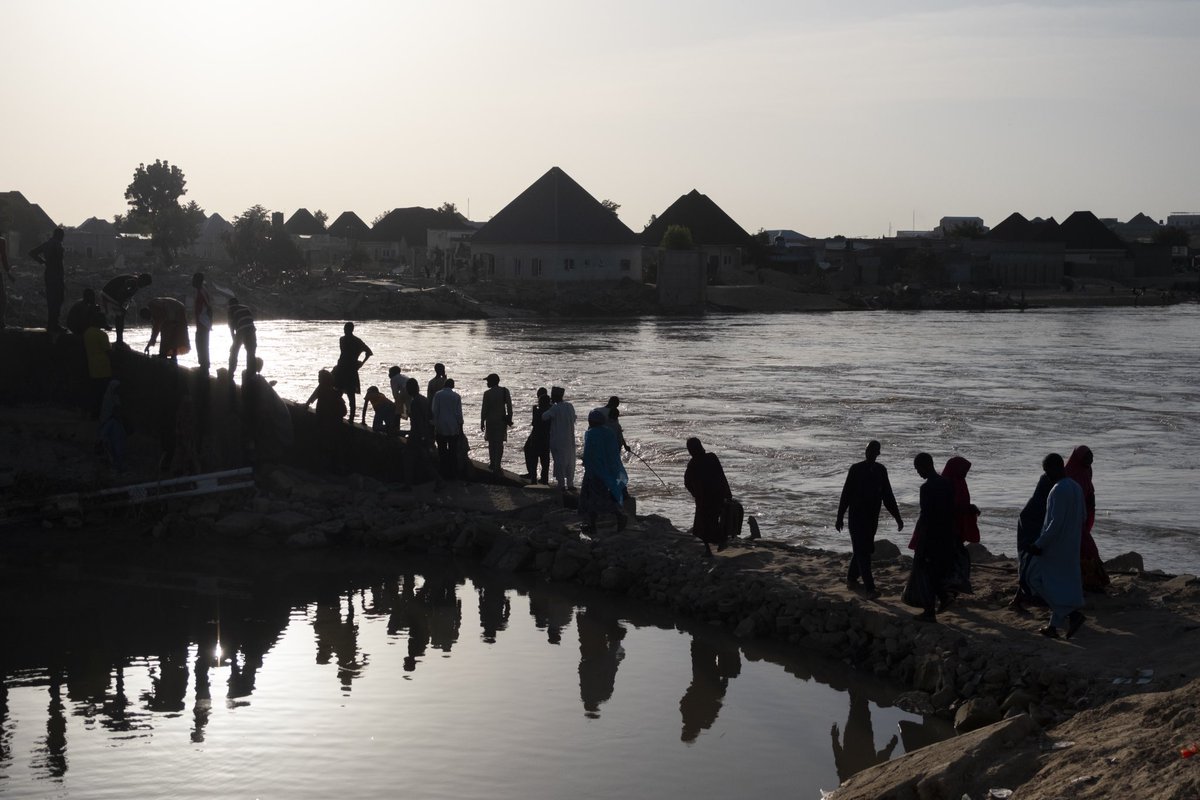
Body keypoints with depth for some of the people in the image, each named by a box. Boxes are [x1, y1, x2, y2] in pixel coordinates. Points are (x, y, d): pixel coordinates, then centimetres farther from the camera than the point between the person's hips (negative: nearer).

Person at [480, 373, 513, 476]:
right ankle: (496, 466, -3)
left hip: (490, 421, -2)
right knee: (499, 443, 4)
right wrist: (509, 419, 8)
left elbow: (484, 409, -7)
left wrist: (482, 422, 2)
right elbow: (509, 406, -1)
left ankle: (493, 463, 22)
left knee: (491, 443, 14)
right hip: (502, 421, 2)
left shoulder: (487, 393, -10)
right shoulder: (505, 391, -2)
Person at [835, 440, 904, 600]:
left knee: (863, 550, 13)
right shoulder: (856, 469, -9)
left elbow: (887, 496, 12)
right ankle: (869, 589, -10)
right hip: (857, 517, -5)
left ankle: (851, 578, 33)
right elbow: (846, 494, -5)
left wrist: (897, 518, 10)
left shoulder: (881, 470, 5)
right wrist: (840, 517, -5)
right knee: (862, 552, -7)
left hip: (872, 518, 5)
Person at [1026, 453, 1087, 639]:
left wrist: (1039, 544, -20)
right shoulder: (1077, 487, 6)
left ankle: (1071, 613, -4)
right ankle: (1054, 626, 16)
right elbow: (1083, 516, 14)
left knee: (1037, 578, 3)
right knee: (1061, 583, 14)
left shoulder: (1058, 491, -22)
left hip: (1055, 545, -9)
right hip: (1071, 545, 9)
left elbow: (1056, 522, -25)